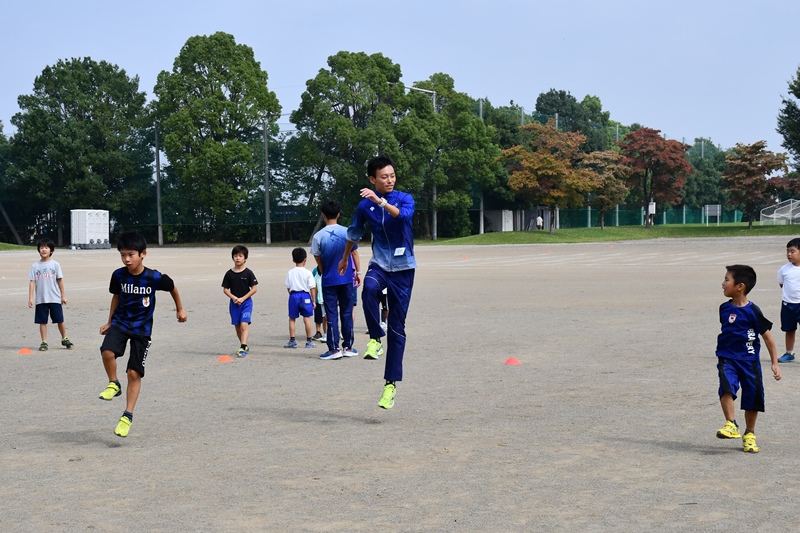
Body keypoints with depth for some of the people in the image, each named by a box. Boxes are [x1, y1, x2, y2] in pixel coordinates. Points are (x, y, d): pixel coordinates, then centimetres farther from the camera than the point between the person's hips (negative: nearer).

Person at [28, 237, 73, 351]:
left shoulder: (55, 264, 1)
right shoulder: (35, 266, 3)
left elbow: (60, 280, 4)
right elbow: (32, 282, 1)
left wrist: (63, 295, 3)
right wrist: (30, 298, -5)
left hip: (55, 298, -1)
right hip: (40, 299, 1)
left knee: (60, 320, 4)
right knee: (42, 321, 4)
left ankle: (65, 339, 19)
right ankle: (44, 342, 11)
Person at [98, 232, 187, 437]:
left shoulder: (155, 278, -16)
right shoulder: (118, 275, -8)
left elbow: (173, 288, 4)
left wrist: (180, 309, 17)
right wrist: (109, 322, 16)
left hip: (142, 328, -2)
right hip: (120, 323, 2)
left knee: (134, 373, -3)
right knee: (107, 351, -29)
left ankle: (128, 416, 8)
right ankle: (114, 384, -2)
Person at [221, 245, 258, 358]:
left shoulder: (248, 273, -5)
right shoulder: (229, 274, 2)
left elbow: (254, 288, -6)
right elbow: (225, 289, 5)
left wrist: (242, 298, -13)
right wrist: (234, 297, -12)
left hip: (246, 302, -4)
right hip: (234, 303, 4)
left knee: (244, 325, -16)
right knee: (237, 326, 9)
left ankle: (243, 348, -22)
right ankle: (245, 347, 24)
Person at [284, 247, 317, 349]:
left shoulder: (290, 273, 1)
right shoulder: (308, 273, -6)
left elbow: (288, 287, 5)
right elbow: (312, 288, -5)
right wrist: (313, 301, 2)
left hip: (293, 295, 1)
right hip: (305, 296, -1)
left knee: (292, 318, 9)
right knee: (307, 318, 4)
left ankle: (292, 340, 9)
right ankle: (309, 341, 6)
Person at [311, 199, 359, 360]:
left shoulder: (318, 236, -7)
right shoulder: (347, 232, -5)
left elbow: (318, 261, 1)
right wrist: (357, 272, 15)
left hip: (328, 280, -1)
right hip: (346, 279, 1)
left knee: (331, 315, 3)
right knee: (347, 313, 9)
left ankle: (334, 349, 1)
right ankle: (348, 347, 14)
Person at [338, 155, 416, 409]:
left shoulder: (404, 198, -5)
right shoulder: (365, 206, 1)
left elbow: (404, 216, -30)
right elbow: (354, 233, 20)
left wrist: (380, 201, -41)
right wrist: (345, 258, 32)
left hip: (403, 268, -1)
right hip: (379, 264, 1)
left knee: (397, 327, 0)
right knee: (369, 288, -37)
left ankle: (391, 384, 6)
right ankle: (376, 339, -20)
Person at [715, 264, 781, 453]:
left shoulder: (753, 311, -12)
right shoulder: (725, 308, 3)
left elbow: (767, 336, -6)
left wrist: (775, 364, -5)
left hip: (749, 360, -2)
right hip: (727, 358, 2)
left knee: (752, 398, 7)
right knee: (727, 387, -25)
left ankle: (749, 435, 24)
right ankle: (731, 425, -20)